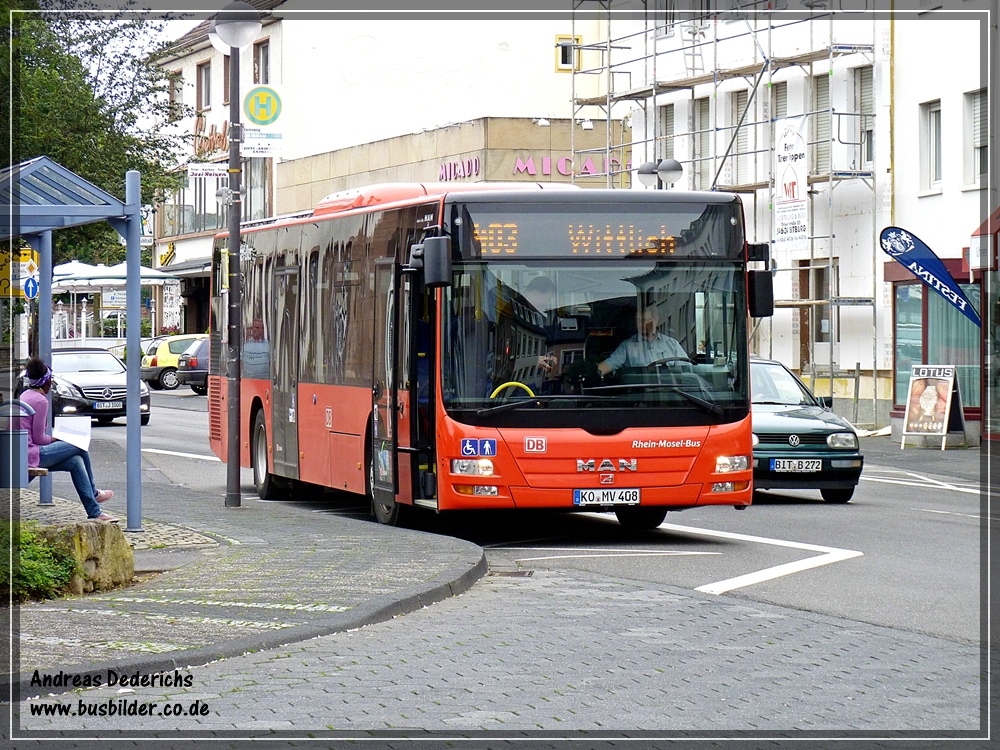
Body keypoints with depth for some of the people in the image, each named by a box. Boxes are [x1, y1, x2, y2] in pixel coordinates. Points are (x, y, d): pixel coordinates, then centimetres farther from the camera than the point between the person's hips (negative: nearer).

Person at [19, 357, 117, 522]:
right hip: (30, 454, -10)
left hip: (19, 453, 10)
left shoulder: (25, 396, 16)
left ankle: (95, 513, 8)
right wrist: (55, 439, 4)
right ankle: (93, 493, 18)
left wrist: (51, 439, 15)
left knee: (76, 462, 8)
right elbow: (38, 439, -14)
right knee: (80, 448, -2)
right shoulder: (40, 401, -14)